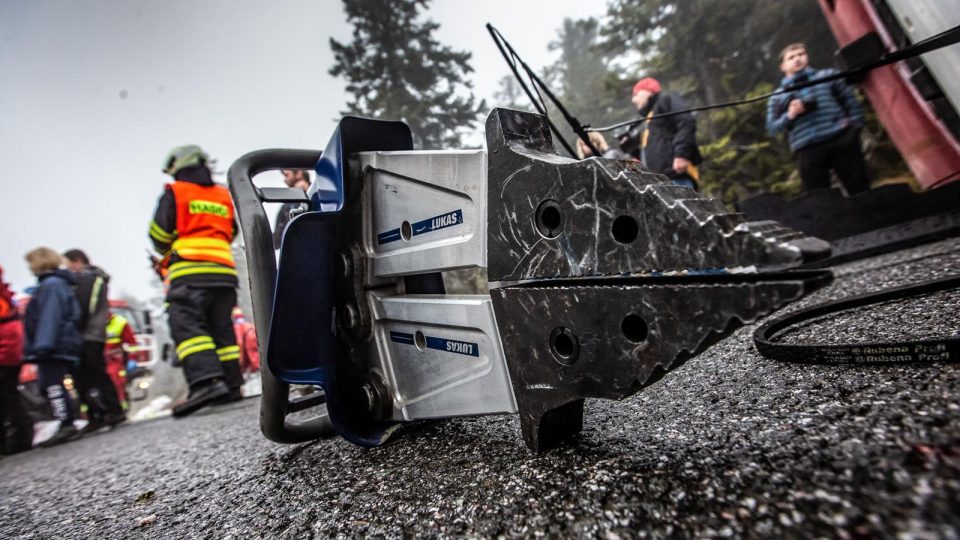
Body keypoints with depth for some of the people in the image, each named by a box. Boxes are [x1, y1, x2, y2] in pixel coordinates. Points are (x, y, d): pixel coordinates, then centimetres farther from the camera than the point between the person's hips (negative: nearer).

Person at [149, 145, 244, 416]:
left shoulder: (174, 193, 5)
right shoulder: (224, 196, 20)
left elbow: (160, 234, 0)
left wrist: (167, 254, 20)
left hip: (189, 271, -6)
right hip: (224, 270, 6)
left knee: (186, 325, -14)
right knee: (222, 328, 8)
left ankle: (206, 382, -30)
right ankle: (232, 385, 6)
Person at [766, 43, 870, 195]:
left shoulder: (828, 75, 18)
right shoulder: (777, 97, 15)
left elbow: (851, 101, 15)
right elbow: (772, 128, 6)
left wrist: (854, 127, 2)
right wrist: (789, 116, -11)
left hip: (841, 140, 1)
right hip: (807, 151, -1)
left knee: (860, 189, 3)